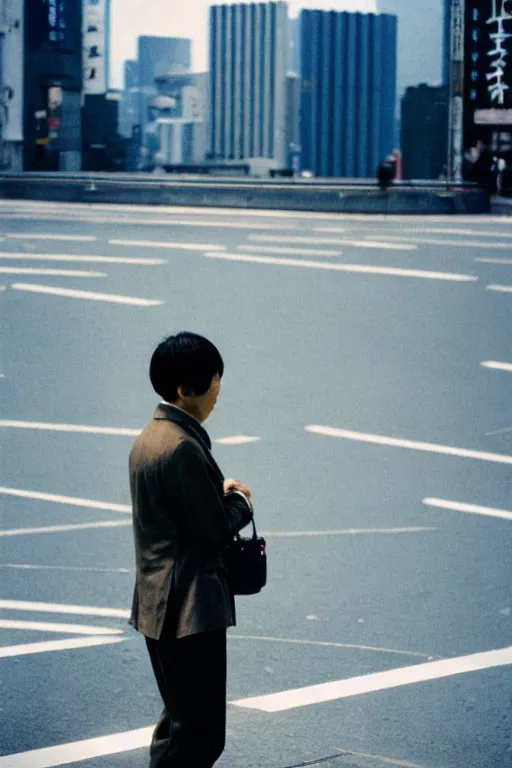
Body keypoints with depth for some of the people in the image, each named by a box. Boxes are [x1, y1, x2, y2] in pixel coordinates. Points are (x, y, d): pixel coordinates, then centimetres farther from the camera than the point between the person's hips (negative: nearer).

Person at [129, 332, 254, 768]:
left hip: (160, 604, 11)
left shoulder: (150, 437, 11)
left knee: (180, 720, 19)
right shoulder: (182, 447, -20)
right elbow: (215, 528, -16)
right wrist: (240, 502, 2)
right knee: (201, 732, -7)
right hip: (190, 608, -11)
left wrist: (221, 491, 10)